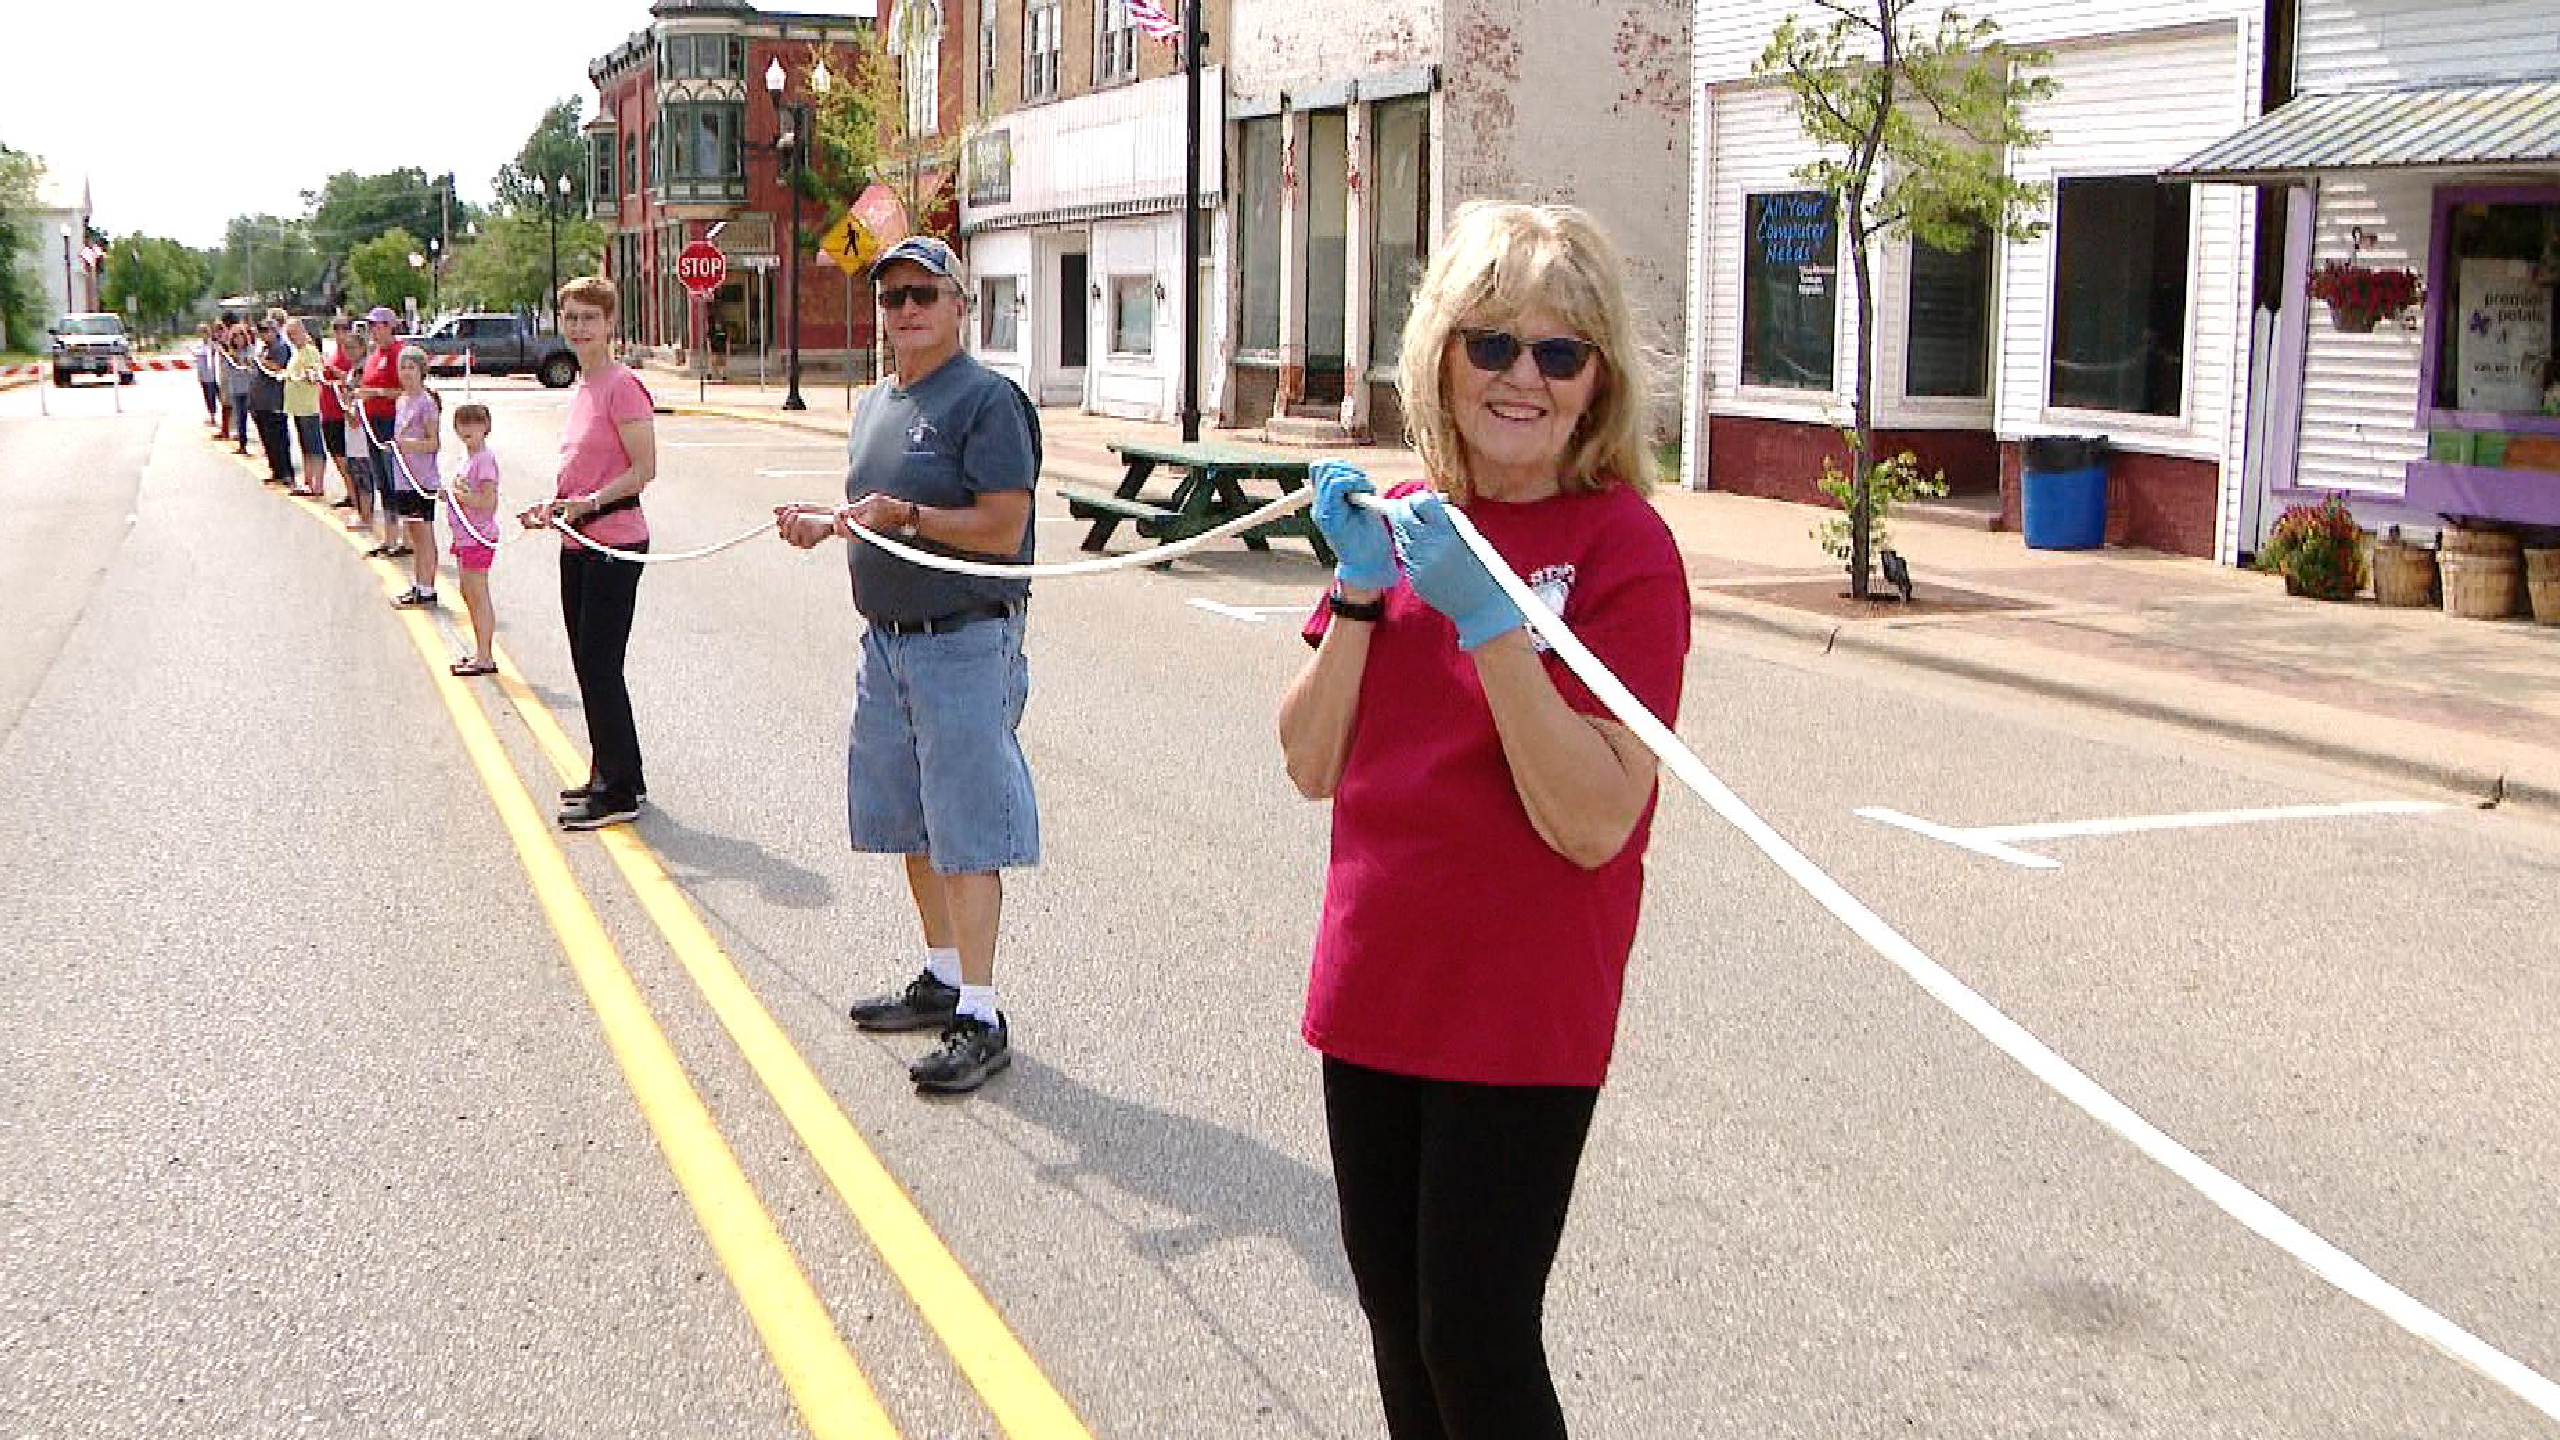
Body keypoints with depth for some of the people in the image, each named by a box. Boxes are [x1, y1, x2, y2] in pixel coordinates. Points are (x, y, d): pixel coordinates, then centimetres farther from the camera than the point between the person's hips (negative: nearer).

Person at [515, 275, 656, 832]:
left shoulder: (623, 386, -13)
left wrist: (588, 503, -25)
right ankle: (613, 779, 25)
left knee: (600, 667, -5)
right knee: (589, 664, 14)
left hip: (614, 543, -9)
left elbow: (644, 469, -18)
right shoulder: (581, 389, 13)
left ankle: (618, 792, 3)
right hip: (578, 544, 9)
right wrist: (551, 508, 8)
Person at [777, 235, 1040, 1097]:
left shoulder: (987, 399, -10)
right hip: (887, 639, 9)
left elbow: (1002, 527, -17)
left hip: (965, 643, -9)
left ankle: (980, 1018, -3)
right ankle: (941, 980, 30)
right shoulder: (875, 406, 17)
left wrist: (907, 516, -26)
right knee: (910, 824, 16)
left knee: (965, 832, -7)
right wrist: (824, 528, 7)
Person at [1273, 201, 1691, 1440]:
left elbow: (1594, 824, -21)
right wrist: (1361, 591, -11)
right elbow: (1312, 766, 2)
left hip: (1520, 1013, -6)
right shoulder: (1407, 524, 6)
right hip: (1372, 991, 6)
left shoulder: (1623, 547, -13)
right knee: (1395, 1316, 18)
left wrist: (1488, 617, -27)